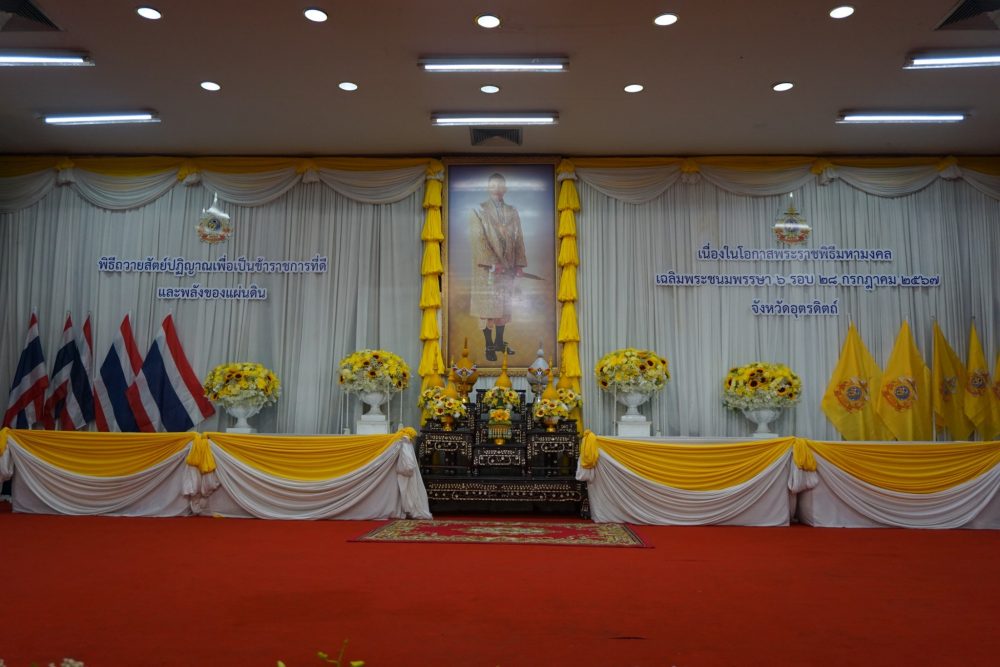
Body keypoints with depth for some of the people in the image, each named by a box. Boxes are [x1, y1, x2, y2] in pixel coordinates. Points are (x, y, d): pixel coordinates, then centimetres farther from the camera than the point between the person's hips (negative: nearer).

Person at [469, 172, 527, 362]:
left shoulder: (512, 212, 9)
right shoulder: (478, 211, -4)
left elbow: (519, 239, 8)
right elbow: (478, 240, -11)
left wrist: (519, 264, -1)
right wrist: (493, 263, -18)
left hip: (508, 267, 4)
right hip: (487, 268, -4)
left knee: (504, 305, 10)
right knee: (488, 306, -1)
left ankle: (499, 342, 22)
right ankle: (489, 346, 7)